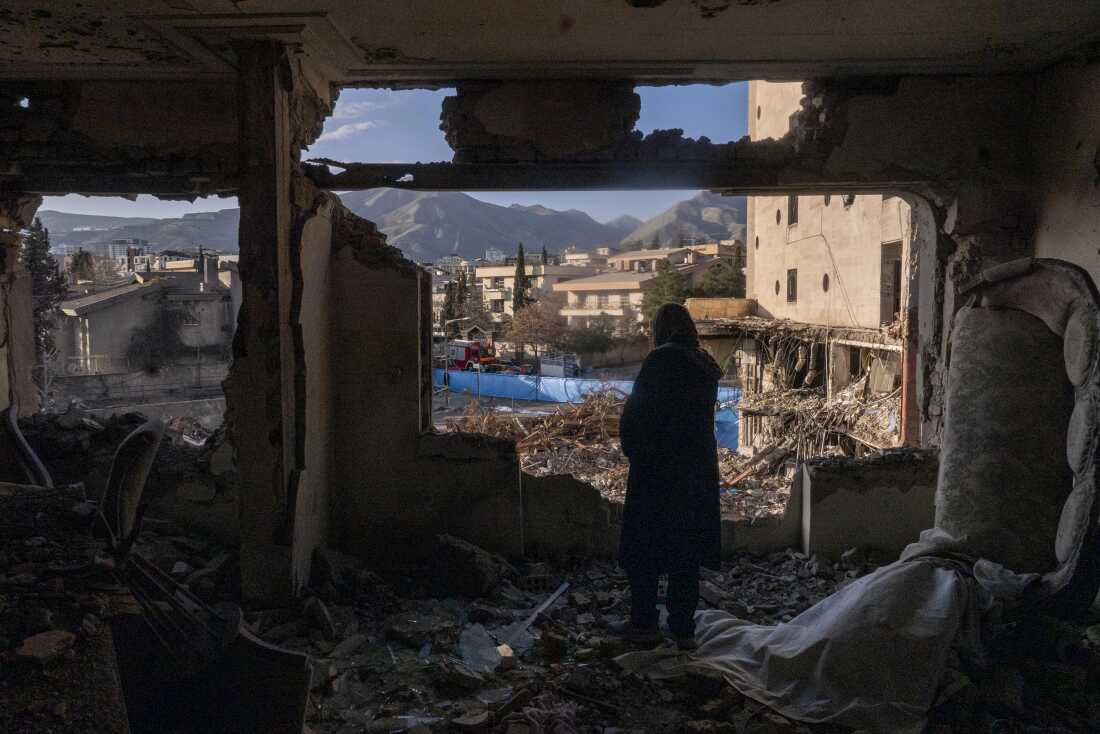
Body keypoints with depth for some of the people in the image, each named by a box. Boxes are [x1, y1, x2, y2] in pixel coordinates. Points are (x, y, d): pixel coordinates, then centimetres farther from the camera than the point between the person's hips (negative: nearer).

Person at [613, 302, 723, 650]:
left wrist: (632, 450, 1)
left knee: (643, 546, 7)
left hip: (656, 470, -6)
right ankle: (683, 630, 17)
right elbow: (702, 415, 11)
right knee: (687, 545, 12)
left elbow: (635, 412, -14)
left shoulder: (660, 360, -15)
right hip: (698, 469, 7)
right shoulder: (706, 366, 7)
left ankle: (644, 624, 14)